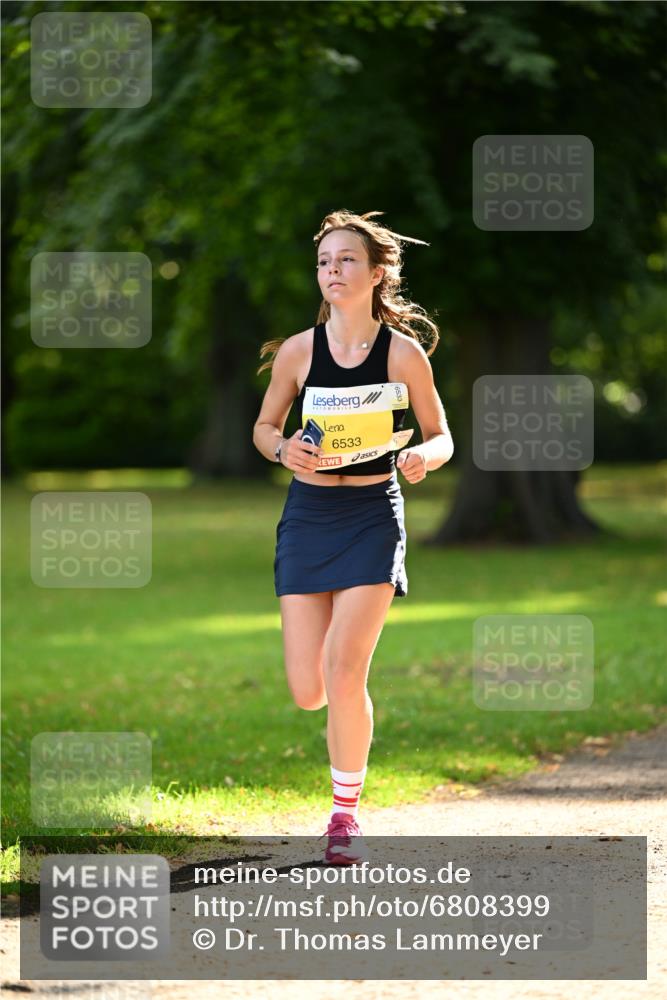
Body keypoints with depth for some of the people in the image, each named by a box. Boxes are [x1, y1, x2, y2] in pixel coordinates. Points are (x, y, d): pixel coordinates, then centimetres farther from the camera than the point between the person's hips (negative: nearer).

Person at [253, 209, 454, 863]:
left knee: (343, 671, -15)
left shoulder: (404, 352, -5)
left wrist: (422, 458, -19)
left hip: (373, 516, -2)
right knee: (307, 691, -4)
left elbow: (441, 438, 4)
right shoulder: (298, 351, -2)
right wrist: (283, 448, -12)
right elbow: (264, 426, 11)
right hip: (307, 514, 2)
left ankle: (346, 811, 2)